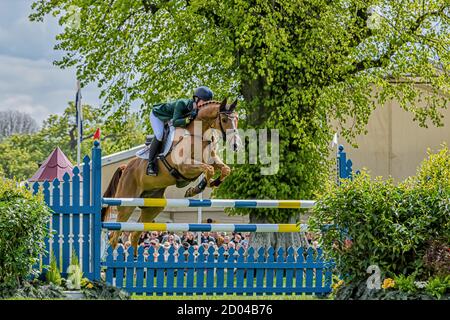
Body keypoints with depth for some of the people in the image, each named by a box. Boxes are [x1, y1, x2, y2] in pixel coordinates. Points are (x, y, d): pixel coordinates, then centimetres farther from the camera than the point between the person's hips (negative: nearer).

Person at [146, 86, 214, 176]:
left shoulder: (196, 110, -19)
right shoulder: (181, 104, -40)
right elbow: (175, 122, -47)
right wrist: (188, 119, -60)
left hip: (169, 118, 8)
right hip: (157, 115, -8)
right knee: (160, 135, -27)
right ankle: (150, 163, -23)